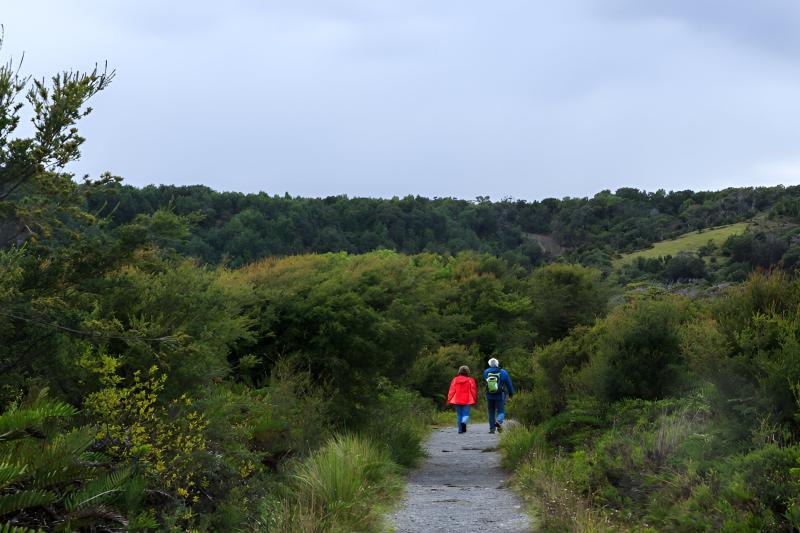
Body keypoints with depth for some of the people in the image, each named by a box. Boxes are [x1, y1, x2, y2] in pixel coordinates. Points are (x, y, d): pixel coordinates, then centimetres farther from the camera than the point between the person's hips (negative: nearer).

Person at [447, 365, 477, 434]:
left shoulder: (455, 380, 1)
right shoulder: (470, 380, -2)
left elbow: (451, 391, 1)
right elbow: (473, 391, 0)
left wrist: (449, 400, 5)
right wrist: (475, 400, 10)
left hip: (457, 401, 2)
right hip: (466, 401, -2)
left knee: (459, 415, 11)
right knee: (466, 414, 1)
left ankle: (460, 429, 9)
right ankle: (464, 422, -30)